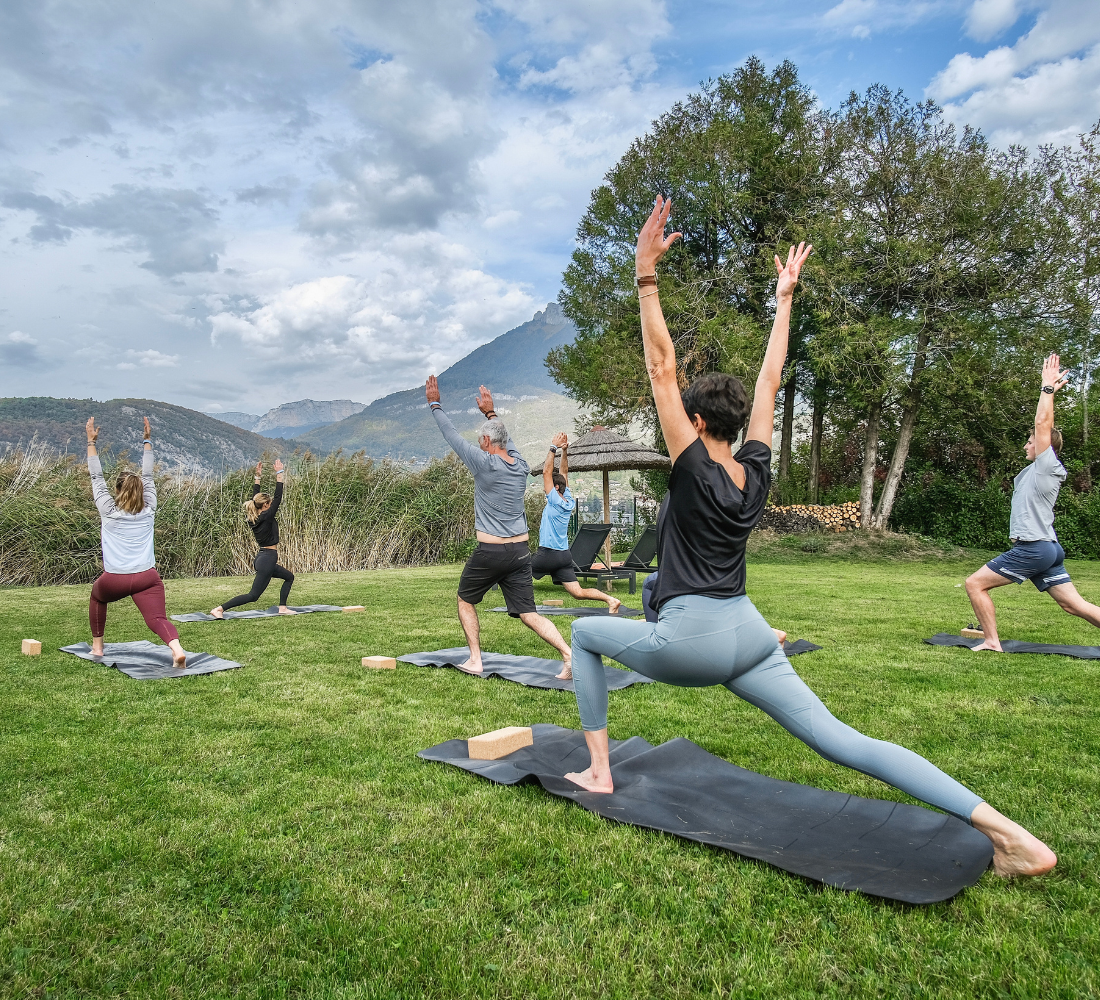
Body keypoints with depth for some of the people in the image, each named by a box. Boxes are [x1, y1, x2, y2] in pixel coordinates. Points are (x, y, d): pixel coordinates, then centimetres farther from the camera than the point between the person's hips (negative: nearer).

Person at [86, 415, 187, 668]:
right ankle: (177, 648, -41)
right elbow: (148, 477, 20)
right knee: (157, 618, -12)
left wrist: (91, 442, 18)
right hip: (147, 577, 0)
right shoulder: (148, 510, 8)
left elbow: (96, 478, 13)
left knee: (97, 596, 32)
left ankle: (97, 647, 34)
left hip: (115, 580, 0)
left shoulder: (108, 511, 5)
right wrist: (147, 440, 26)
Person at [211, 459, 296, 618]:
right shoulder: (266, 517, -16)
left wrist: (257, 477, 18)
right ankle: (220, 609, -15)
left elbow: (255, 498, 16)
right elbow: (278, 497, -18)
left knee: (289, 577, 22)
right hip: (267, 559, -10)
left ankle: (282, 608, 19)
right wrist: (279, 474, -15)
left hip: (262, 558, 10)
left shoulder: (252, 518, 5)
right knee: (254, 595, -8)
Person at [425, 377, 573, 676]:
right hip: (520, 551, 5)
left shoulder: (485, 463, -10)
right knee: (528, 613, 5)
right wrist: (490, 412, 38)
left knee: (465, 600, 18)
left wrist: (434, 404, 12)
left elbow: (452, 435, -1)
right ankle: (569, 654, -12)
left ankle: (475, 661, 15)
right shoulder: (520, 464, 6)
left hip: (490, 553, -5)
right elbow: (506, 438, 27)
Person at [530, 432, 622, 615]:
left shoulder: (555, 501, -11)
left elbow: (547, 472, -11)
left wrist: (554, 448, -9)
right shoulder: (569, 502, 8)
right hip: (564, 555, 7)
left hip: (548, 554, -7)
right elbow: (564, 474, 17)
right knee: (578, 592, 2)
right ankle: (610, 599, -13)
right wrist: (564, 451, 14)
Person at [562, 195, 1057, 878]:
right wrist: (784, 299, 22)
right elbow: (770, 382, 16)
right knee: (841, 741, 3)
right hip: (749, 635, 6)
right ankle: (1000, 825, -11)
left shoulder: (694, 468, -10)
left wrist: (646, 273, -14)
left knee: (586, 632, 17)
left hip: (690, 641, -6)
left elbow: (662, 367, -14)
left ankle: (599, 771, 16)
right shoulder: (756, 469, 5)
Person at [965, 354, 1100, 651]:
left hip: (1032, 549, -10)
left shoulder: (1048, 467, -9)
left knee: (974, 584, -6)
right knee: (1075, 604, 9)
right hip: (1047, 548, 10)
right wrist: (1049, 390, 20)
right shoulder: (1042, 469, 13)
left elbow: (1043, 424, -13)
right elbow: (1044, 426, 22)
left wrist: (1048, 388, -8)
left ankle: (992, 642, -2)